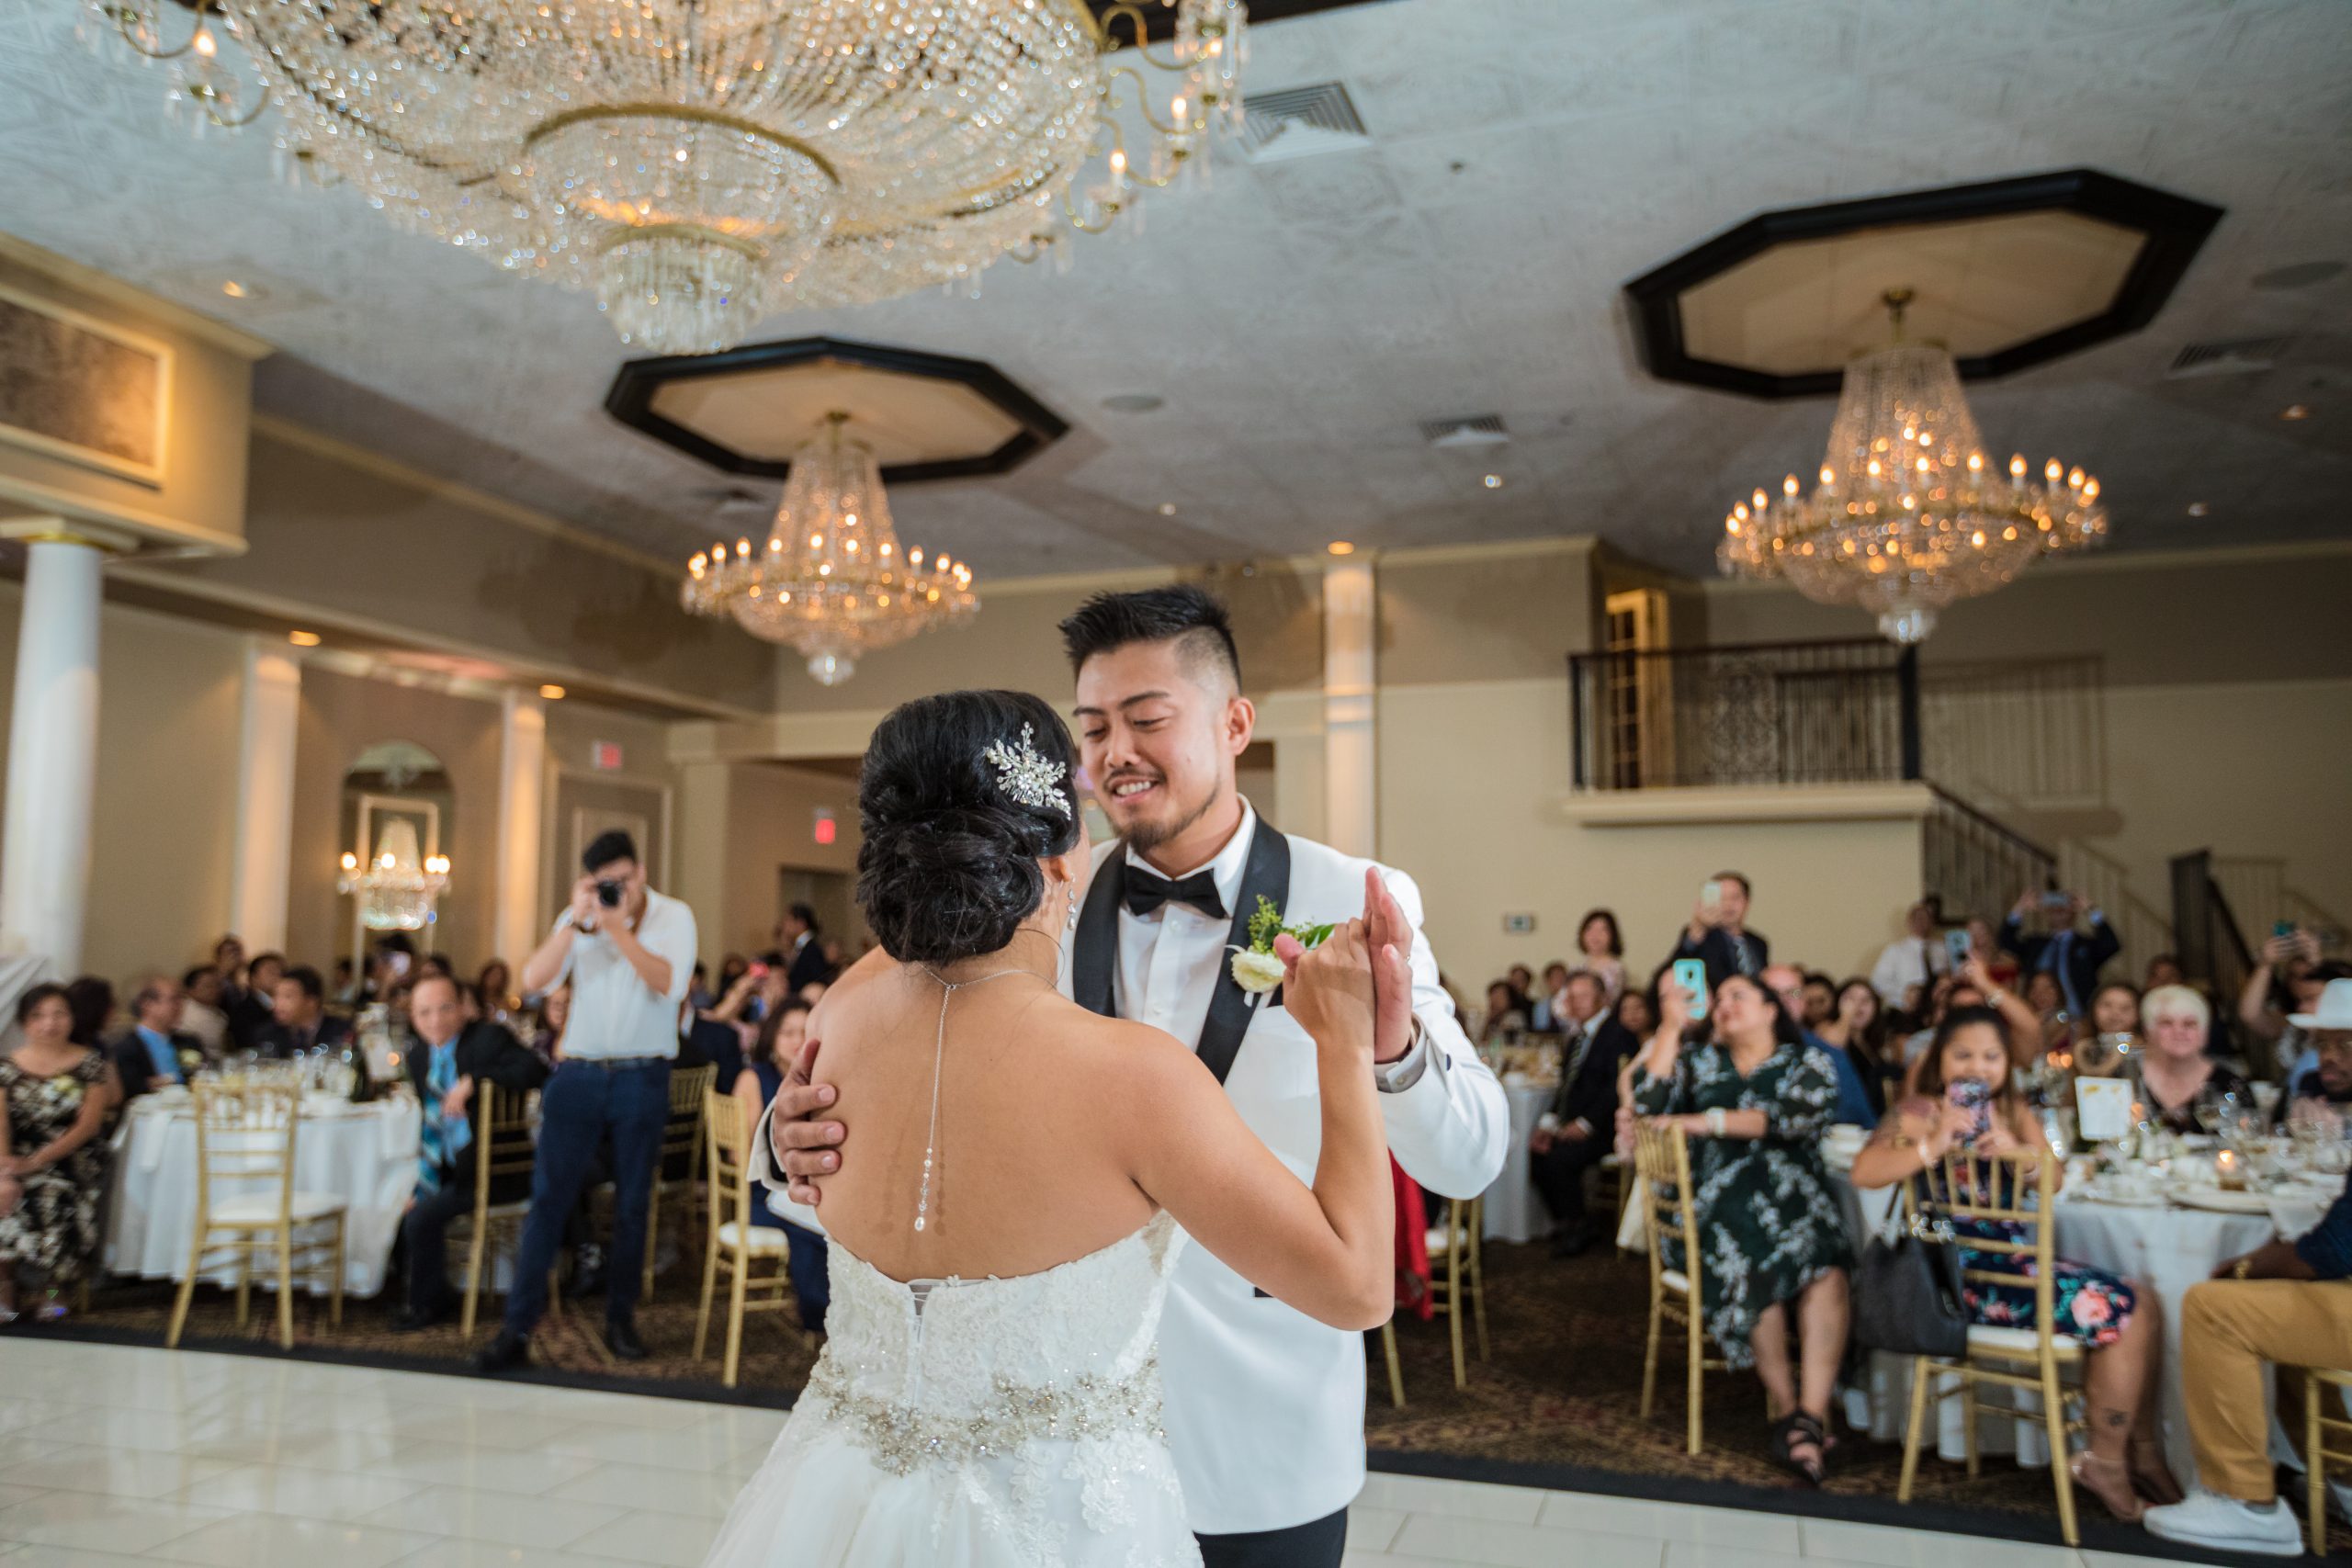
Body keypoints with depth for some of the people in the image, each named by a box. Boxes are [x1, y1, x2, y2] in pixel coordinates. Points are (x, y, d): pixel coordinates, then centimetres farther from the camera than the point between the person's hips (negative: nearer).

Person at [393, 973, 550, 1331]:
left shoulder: (489, 1037, -13)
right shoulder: (418, 1053, 9)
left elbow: (535, 1070, -30)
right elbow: (428, 1119, 14)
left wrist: (473, 1080, -35)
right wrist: (421, 1181, 2)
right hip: (445, 1167, 8)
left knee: (422, 1217, -19)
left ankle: (429, 1303, 4)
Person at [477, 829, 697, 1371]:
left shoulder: (674, 916, -2)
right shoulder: (578, 920, 6)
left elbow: (671, 985, -17)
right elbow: (534, 980, -8)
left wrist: (619, 929, -22)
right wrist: (577, 921, -17)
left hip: (643, 1078, -1)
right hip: (579, 1075, 2)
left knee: (632, 1204, 8)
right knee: (548, 1198, -2)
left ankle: (620, 1320, 21)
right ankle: (517, 1329, 3)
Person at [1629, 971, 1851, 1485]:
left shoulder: (1809, 1064, 14)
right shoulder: (1698, 1061, 19)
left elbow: (1800, 1116, -8)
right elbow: (1648, 1106, 2)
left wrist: (1713, 1121, -15)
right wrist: (1671, 1026, 0)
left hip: (1798, 1200, 0)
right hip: (1718, 1204, 0)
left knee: (1826, 1268, -32)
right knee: (1752, 1261, -33)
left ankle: (1809, 1415, -33)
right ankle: (1793, 1413, -21)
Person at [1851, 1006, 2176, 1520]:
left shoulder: (2012, 1110, 14)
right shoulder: (1922, 1110, -8)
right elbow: (1864, 1172, -23)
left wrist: (2015, 1150, -18)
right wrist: (1934, 1145, -32)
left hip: (2015, 1259, 8)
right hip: (1966, 1272, -8)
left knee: (2144, 1303, 0)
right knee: (2119, 1311, -15)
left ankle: (2141, 1448, 14)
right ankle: (2105, 1460, 2)